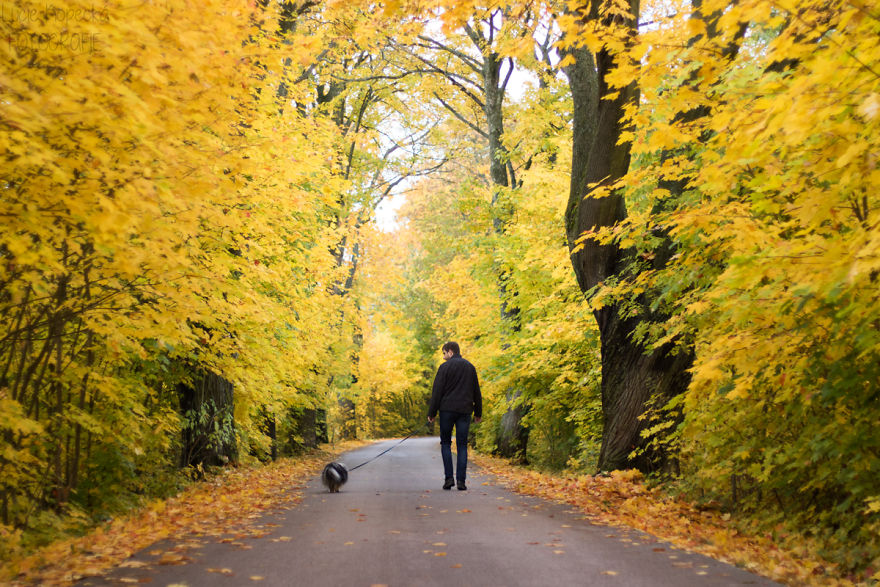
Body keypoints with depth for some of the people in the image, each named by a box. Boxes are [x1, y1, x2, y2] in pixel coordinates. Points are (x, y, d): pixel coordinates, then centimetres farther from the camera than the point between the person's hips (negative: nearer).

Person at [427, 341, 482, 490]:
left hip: (447, 410, -3)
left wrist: (432, 413, -3)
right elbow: (476, 392, 14)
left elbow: (437, 391, -7)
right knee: (462, 446, 5)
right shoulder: (470, 367, 12)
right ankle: (461, 480, -2)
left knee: (445, 443, 9)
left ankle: (449, 477, -2)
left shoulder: (445, 367, -3)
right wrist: (478, 413, 20)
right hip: (464, 411, 3)